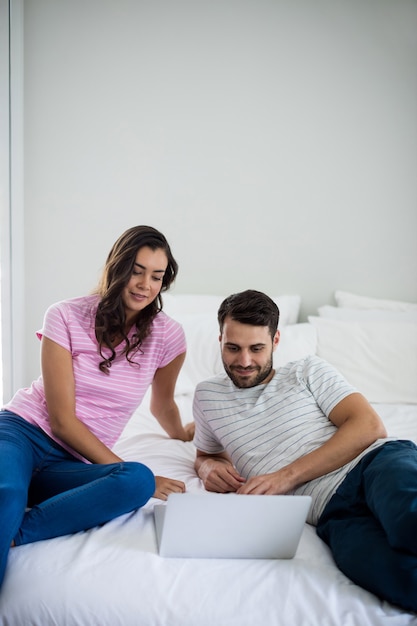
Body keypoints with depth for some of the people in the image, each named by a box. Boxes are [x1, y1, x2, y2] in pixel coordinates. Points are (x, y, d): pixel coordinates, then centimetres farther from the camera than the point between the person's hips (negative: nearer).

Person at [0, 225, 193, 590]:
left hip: (69, 462, 3)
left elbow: (162, 405, 24)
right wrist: (122, 468, -15)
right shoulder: (66, 317, -5)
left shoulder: (167, 336, 2)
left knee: (139, 482, -33)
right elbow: (63, 419, -8)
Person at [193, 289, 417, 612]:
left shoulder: (308, 372, 17)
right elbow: (205, 454, 41)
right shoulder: (208, 394, 24)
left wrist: (288, 476, -5)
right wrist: (209, 468, 13)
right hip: (332, 509, 1)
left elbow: (370, 426, 4)